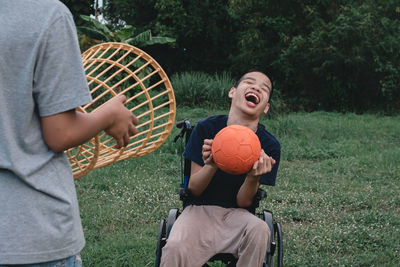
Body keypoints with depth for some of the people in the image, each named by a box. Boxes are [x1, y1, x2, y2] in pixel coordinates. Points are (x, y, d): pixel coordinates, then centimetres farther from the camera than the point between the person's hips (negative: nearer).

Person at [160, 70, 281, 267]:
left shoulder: (269, 146, -8)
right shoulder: (206, 128, -9)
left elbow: (243, 202, -6)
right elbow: (193, 189, -6)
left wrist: (254, 177, -28)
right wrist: (211, 166, -27)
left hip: (236, 214, 2)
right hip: (199, 208, -2)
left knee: (259, 230, -33)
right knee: (175, 248, -33)